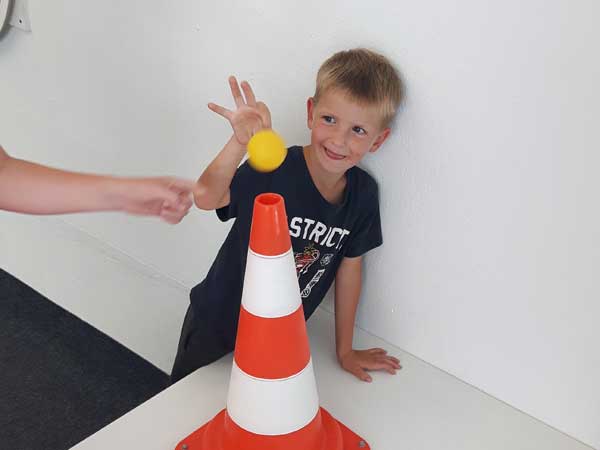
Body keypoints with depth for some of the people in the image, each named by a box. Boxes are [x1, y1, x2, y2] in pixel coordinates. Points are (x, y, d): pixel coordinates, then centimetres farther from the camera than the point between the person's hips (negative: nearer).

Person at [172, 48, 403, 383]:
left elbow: (350, 267, -2)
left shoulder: (363, 194, -13)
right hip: (216, 324, -3)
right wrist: (241, 142, -58)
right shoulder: (274, 169, -27)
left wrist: (345, 350, 6)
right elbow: (206, 197, -42)